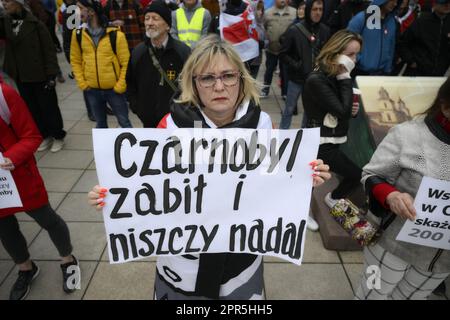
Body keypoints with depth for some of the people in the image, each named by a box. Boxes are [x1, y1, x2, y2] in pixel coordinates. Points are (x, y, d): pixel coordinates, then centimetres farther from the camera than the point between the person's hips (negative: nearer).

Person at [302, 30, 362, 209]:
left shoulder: (335, 76, 7)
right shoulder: (317, 80, -20)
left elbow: (342, 110, 18)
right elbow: (342, 111, -26)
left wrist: (352, 109, -5)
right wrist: (345, 77, -19)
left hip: (330, 141, 8)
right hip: (321, 144, -8)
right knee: (356, 175, 1)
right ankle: (334, 199, 27)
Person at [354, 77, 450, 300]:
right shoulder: (408, 134, -19)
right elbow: (371, 175, -14)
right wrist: (390, 196, -33)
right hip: (394, 245, -3)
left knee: (407, 296, 26)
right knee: (373, 294, 18)